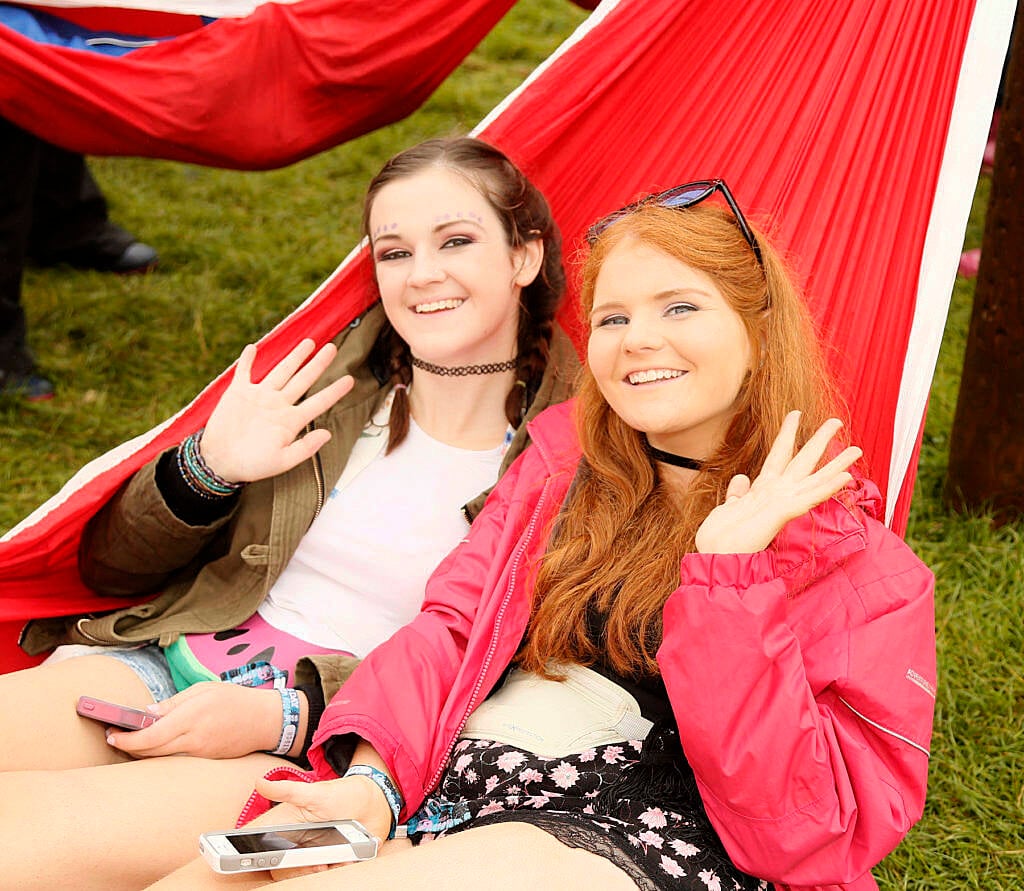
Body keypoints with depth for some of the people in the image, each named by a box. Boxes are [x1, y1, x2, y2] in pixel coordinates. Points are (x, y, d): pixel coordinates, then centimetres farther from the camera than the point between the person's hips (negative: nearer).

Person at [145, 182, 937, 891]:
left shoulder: (850, 557, 3)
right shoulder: (563, 467, 19)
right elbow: (451, 629, 12)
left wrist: (729, 574, -16)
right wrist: (373, 774, -8)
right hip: (439, 803, 4)